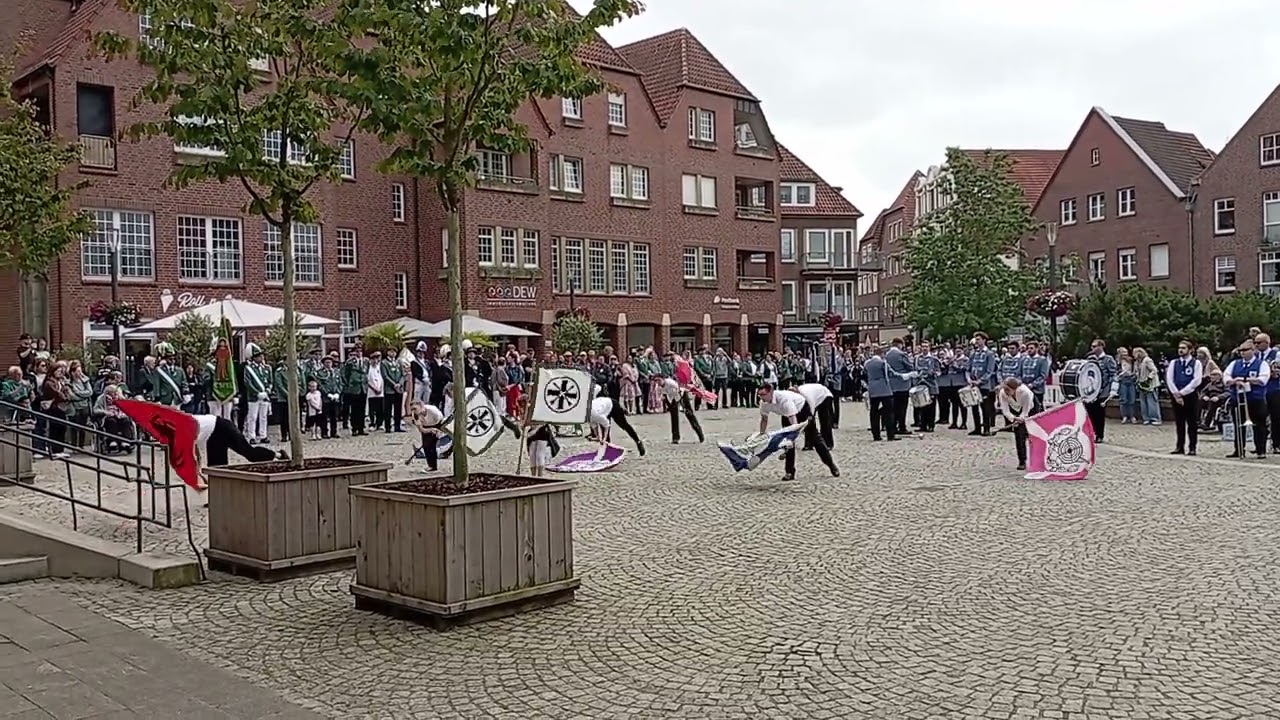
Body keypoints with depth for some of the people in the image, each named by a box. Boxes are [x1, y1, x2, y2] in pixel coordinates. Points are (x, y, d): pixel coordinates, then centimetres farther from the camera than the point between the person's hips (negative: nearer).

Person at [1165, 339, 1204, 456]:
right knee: (1179, 423, 8)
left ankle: (1192, 448, 5)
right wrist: (1176, 394, -8)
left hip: (1191, 396, -3)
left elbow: (1196, 381, -10)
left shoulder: (1196, 363, -1)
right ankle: (1180, 447, 13)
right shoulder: (1174, 363, 10)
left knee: (1192, 424, 1)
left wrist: (1182, 393, -13)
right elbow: (1169, 379, 3)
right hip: (1176, 396, 4)